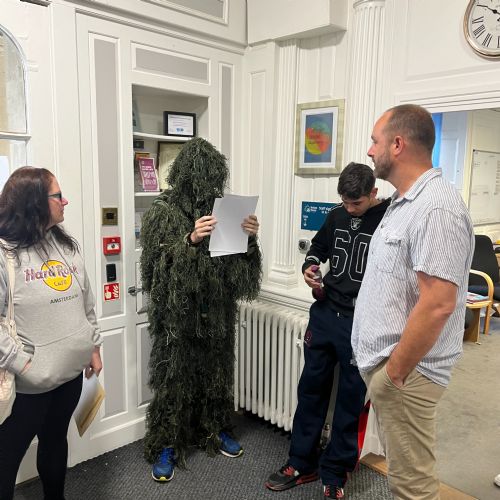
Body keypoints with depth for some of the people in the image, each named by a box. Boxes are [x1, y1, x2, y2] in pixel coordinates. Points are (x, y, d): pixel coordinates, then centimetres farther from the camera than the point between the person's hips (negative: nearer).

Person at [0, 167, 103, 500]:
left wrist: (93, 347, 13)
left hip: (72, 370, 6)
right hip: (28, 381, -5)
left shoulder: (67, 245, 5)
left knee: (56, 441, 23)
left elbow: (87, 302, 12)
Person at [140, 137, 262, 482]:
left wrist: (250, 237, -14)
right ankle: (166, 445, 22)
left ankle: (216, 430, 36)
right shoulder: (164, 211, -7)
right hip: (178, 310, -4)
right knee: (174, 374, 5)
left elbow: (238, 262, 5)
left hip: (217, 309, 4)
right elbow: (157, 263, -14)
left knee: (217, 370, 16)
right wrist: (190, 240, -27)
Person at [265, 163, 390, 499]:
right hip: (324, 314, 5)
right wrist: (310, 267, -1)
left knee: (351, 398, 9)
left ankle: (335, 472, 27)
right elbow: (319, 247, 20)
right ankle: (302, 463, 29)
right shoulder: (337, 216, 6)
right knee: (312, 388, 13)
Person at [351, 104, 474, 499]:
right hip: (382, 362, 9)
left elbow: (437, 305, -27)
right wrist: (384, 365, 18)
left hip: (403, 372, -9)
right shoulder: (404, 201, 10)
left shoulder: (436, 209, -21)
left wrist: (395, 373, -18)